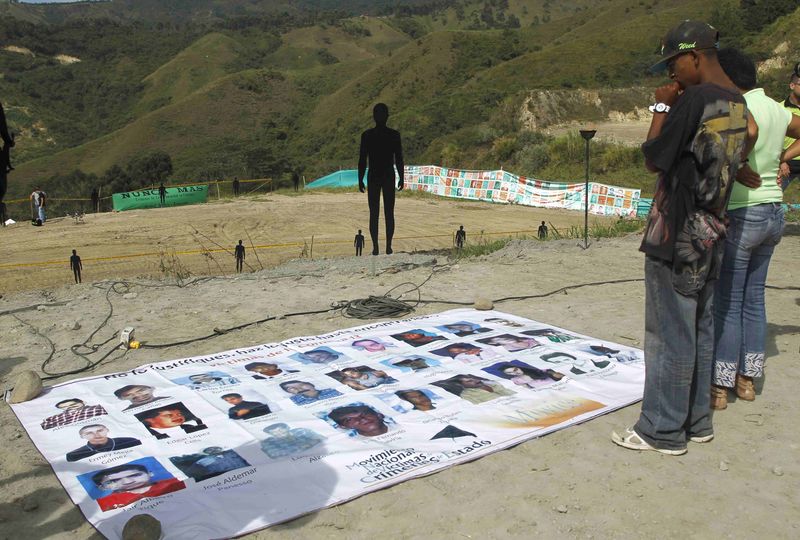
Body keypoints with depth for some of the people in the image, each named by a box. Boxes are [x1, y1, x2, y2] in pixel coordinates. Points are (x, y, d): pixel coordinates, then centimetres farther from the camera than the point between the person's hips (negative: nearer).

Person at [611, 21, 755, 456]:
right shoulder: (739, 103, 10)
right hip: (711, 233, 9)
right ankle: (697, 421, 26)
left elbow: (653, 160, -12)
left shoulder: (693, 100, -17)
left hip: (676, 236, -9)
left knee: (669, 335, -1)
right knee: (700, 330, 15)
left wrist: (662, 108, -3)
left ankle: (663, 431, 9)